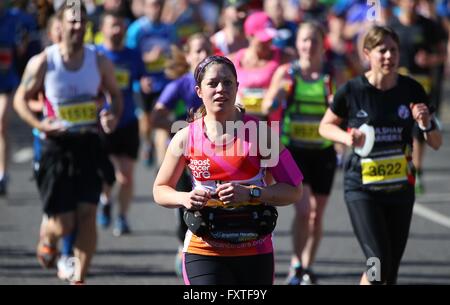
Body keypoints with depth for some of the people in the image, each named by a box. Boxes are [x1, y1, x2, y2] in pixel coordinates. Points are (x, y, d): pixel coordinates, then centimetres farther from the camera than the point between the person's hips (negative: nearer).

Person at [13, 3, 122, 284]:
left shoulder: (100, 63, 1)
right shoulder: (43, 63, -6)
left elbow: (116, 95, 15)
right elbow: (21, 99, 2)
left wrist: (113, 116, -7)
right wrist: (40, 125, -15)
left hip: (90, 145, 2)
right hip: (57, 146, -2)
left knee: (87, 213, -7)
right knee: (64, 224, -3)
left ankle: (80, 279, 3)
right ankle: (48, 239, 35)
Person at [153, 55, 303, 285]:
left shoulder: (259, 132, -4)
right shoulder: (186, 138, 0)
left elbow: (294, 190, -4)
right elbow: (160, 190, 12)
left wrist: (251, 193, -20)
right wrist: (185, 198, -10)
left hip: (255, 253, 1)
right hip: (203, 251, -1)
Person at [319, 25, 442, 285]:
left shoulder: (412, 90, -2)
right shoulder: (352, 90, -9)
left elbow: (436, 143, 4)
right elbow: (326, 126, 8)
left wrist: (426, 123, -17)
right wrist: (347, 137, -13)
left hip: (401, 187, 4)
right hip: (362, 188, -4)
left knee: (390, 273, 9)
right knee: (380, 265, -16)